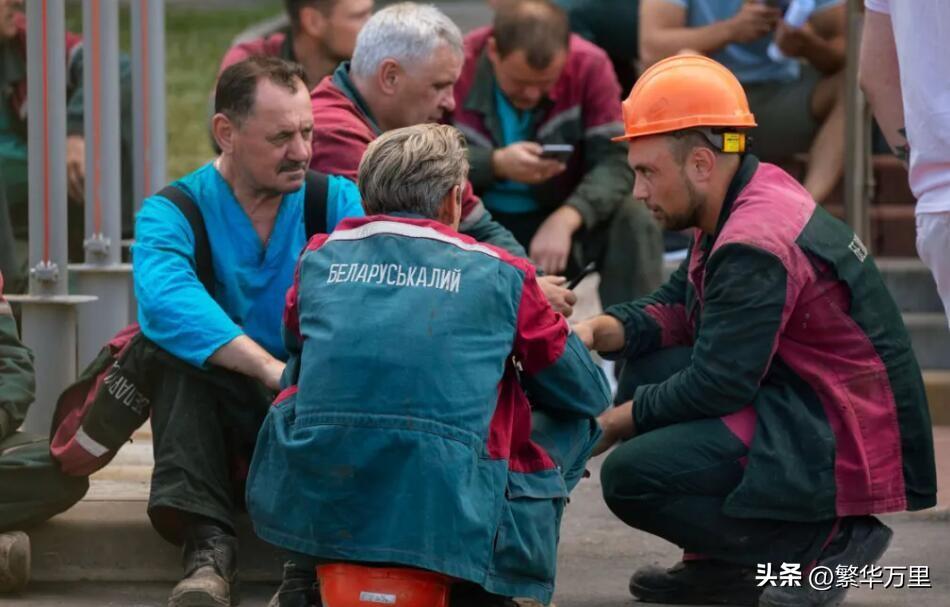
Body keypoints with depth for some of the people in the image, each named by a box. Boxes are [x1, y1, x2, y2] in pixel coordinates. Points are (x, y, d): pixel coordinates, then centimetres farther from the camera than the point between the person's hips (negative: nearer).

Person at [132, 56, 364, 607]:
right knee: (182, 353, -30)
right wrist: (272, 369, -41)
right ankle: (208, 545, -38)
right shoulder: (173, 213, -5)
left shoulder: (338, 201, 3)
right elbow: (165, 300, -28)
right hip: (219, 416, -1)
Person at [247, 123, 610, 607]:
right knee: (572, 421, 23)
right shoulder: (499, 274, 5)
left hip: (313, 510, 3)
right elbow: (591, 397, 17)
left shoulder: (319, 258, 11)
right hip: (447, 516, -3)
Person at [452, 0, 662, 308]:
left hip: (558, 218, 1)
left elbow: (615, 161, -20)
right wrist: (496, 164, -33)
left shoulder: (589, 66, -13)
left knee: (634, 221, -25)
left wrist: (566, 219, -36)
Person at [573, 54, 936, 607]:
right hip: (807, 407, 10)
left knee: (631, 477, -17)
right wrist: (600, 330, -2)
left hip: (852, 451, -10)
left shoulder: (756, 248, -23)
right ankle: (721, 563, 10)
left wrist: (609, 425, -9)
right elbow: (676, 307, 16)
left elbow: (716, 386, -21)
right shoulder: (757, 195, 7)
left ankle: (831, 542, -8)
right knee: (646, 369, 9)